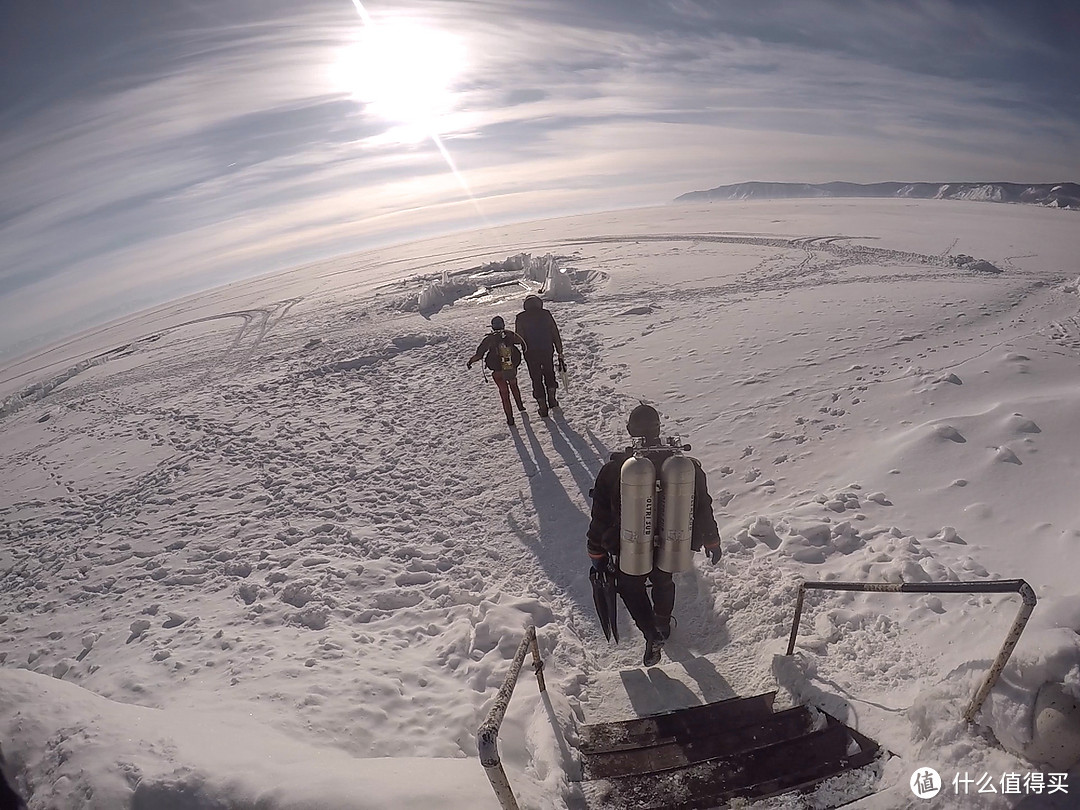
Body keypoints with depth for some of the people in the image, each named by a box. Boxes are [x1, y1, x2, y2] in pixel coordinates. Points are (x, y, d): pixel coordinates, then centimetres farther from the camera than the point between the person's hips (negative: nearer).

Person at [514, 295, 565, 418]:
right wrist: (560, 352, 4)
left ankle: (543, 407, 16)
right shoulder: (546, 314, -1)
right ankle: (552, 400, 23)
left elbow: (519, 338, -7)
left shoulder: (521, 318, -4)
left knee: (536, 379, 12)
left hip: (531, 354, -1)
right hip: (547, 351, 1)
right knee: (549, 374, 26)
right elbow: (556, 335, -1)